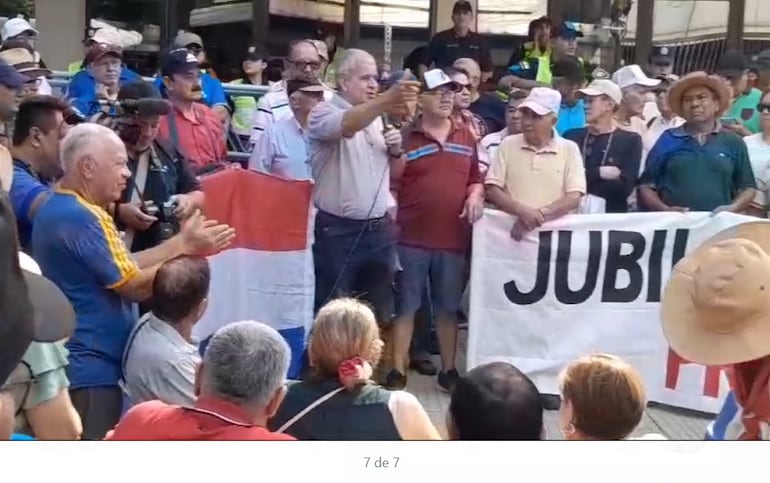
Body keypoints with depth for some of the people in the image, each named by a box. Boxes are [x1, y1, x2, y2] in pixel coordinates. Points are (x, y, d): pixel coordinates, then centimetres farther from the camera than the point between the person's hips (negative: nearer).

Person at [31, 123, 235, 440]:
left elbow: (124, 268, 12)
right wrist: (187, 250, -10)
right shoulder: (79, 217, -21)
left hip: (84, 363, 11)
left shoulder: (61, 208, 13)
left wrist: (181, 242, 8)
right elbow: (135, 286, -18)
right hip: (89, 368, -11)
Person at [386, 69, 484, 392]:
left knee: (448, 307, 14)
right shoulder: (404, 137, -3)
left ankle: (448, 369, 25)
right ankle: (397, 371, 14)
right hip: (411, 238, -3)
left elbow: (475, 179, 18)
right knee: (405, 306, 5)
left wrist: (475, 197, -1)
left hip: (454, 238, 4)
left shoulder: (466, 136, 10)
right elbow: (390, 185, -4)